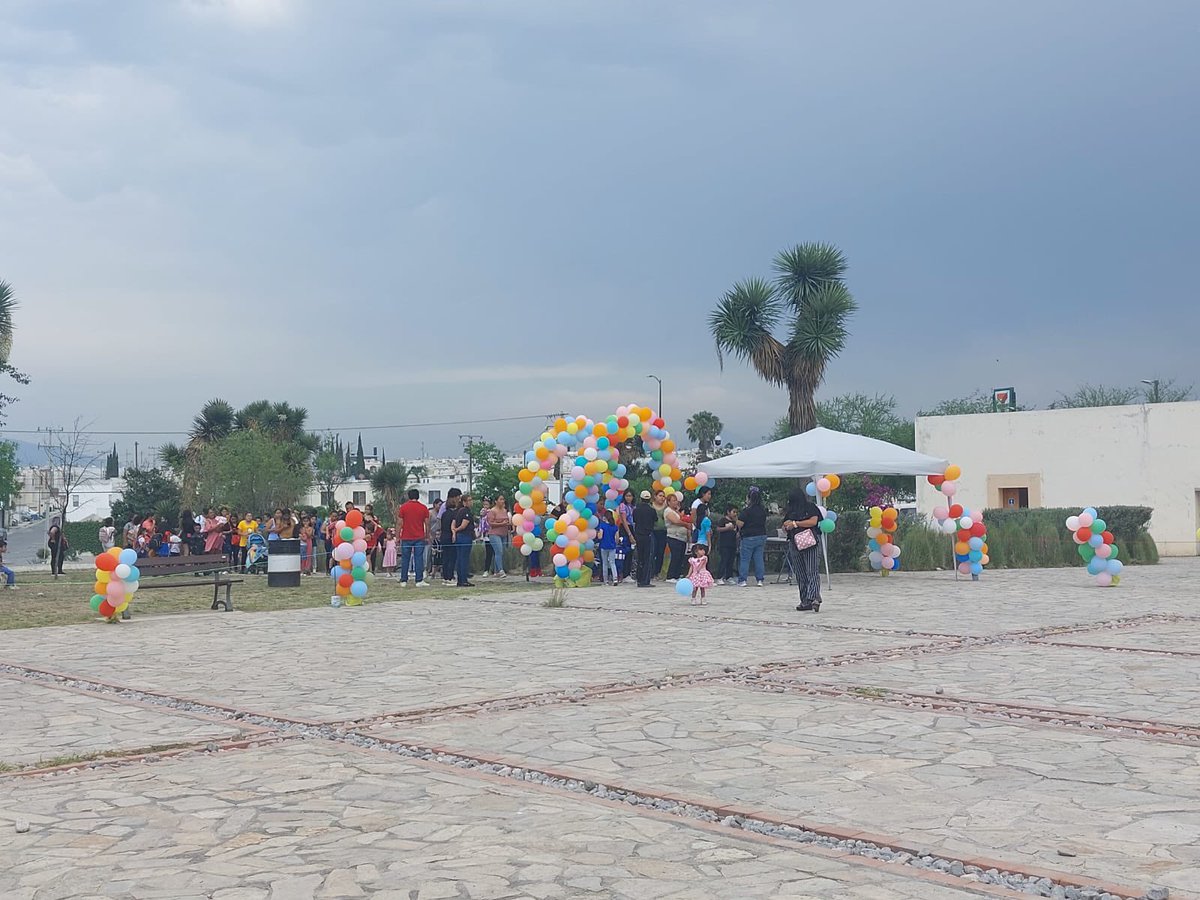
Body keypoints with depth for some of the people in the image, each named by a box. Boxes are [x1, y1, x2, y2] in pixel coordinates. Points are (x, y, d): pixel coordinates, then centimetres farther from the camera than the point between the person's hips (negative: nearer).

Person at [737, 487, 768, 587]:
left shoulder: (746, 511, -15)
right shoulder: (763, 510, 5)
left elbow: (740, 523, -16)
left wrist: (739, 516, 2)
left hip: (749, 537, -6)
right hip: (762, 536, 6)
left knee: (745, 559, 1)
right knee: (759, 558, 9)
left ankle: (742, 580, -1)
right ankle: (760, 579, 7)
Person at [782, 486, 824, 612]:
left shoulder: (810, 507, 0)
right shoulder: (791, 510, 16)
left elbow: (813, 521, -13)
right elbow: (784, 528, 20)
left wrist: (795, 524, -12)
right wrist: (786, 526, -4)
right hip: (795, 544, 6)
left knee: (812, 572, -13)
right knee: (800, 575, 3)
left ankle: (813, 598, -26)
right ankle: (805, 601, 5)